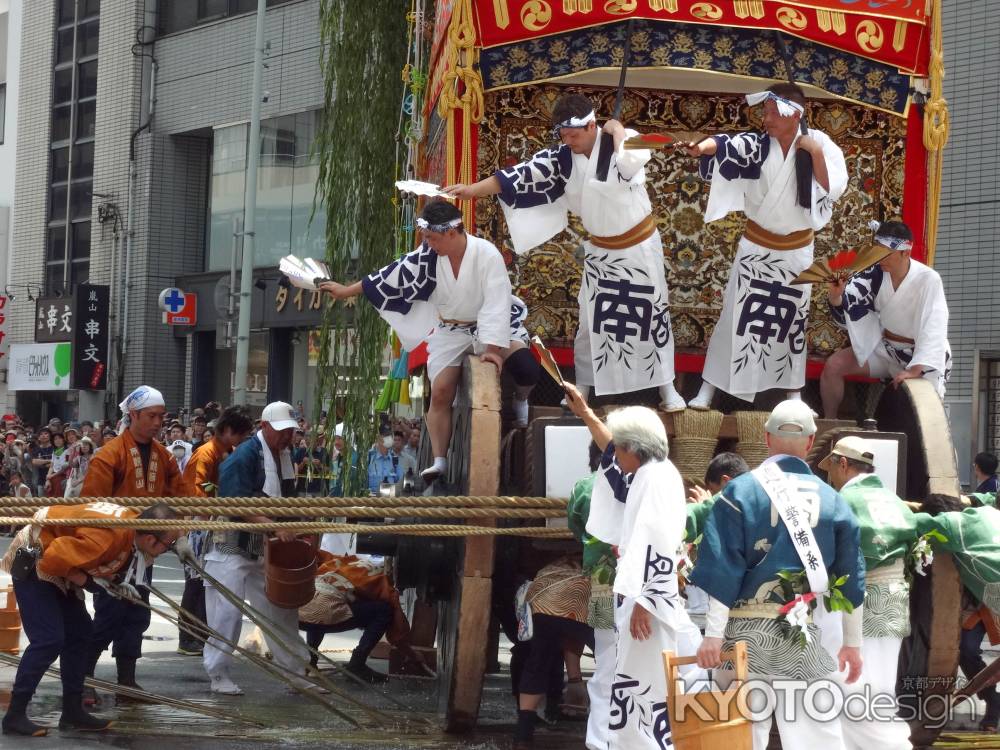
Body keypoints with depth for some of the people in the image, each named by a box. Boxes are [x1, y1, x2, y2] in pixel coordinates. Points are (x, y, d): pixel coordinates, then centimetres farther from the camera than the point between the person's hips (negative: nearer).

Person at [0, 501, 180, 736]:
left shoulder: (132, 522, -7)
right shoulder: (111, 535, -36)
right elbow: (55, 559, -32)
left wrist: (114, 584, -4)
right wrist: (90, 581, -20)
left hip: (56, 565, 10)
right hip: (33, 562, -10)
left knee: (80, 633, 10)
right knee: (49, 639, -15)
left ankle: (72, 712, 18)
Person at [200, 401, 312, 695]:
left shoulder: (285, 457, 7)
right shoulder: (244, 457, -18)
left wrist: (297, 531, 5)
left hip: (267, 550, 8)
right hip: (234, 547, -8)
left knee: (282, 610, 11)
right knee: (227, 612, -5)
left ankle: (296, 672, 19)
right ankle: (219, 674, 6)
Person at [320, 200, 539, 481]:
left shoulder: (487, 255, -25)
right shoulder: (428, 256, -11)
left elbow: (496, 305, -26)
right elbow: (394, 274, -3)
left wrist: (493, 349, -32)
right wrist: (347, 291, 1)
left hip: (493, 326, -3)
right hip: (450, 331, 3)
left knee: (526, 370, -24)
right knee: (440, 392, -10)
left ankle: (520, 400, 11)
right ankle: (439, 460, 0)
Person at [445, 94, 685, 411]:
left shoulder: (626, 140, -21)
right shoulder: (563, 157, -9)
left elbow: (630, 164, -43)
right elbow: (525, 174, -12)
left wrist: (617, 129, -26)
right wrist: (472, 190, -18)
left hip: (639, 246, -3)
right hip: (601, 250, 4)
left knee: (654, 314, 6)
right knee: (591, 318, 9)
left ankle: (666, 386, 20)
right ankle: (583, 386, 24)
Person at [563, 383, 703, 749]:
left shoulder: (657, 477, -15)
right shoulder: (647, 475, 14)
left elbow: (658, 546, -23)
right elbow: (618, 461, 36)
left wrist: (643, 603, -25)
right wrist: (585, 414, 36)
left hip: (650, 598, -10)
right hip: (646, 593, 10)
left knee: (644, 688, -9)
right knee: (638, 688, 12)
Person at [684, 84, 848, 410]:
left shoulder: (818, 143, -9)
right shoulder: (758, 144, -12)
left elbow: (834, 189, -15)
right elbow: (727, 145, -32)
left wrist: (815, 153, -23)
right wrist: (702, 146, -53)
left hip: (797, 250, 1)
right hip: (756, 247, -1)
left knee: (792, 318, 12)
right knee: (736, 314, 1)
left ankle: (792, 392, 26)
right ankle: (709, 388, 7)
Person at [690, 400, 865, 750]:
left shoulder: (740, 491, -2)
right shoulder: (831, 500, 7)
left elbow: (722, 570, -9)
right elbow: (851, 577, 12)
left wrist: (714, 633, -10)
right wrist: (852, 642, 19)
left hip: (747, 629, -2)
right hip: (804, 633, 2)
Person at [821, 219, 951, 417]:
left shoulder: (928, 280, -24)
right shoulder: (876, 273, -8)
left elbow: (933, 328, -32)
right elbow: (844, 305, -8)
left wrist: (915, 370, -41)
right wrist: (835, 295, -34)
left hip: (920, 354, -5)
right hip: (884, 347, 5)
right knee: (833, 365, -9)